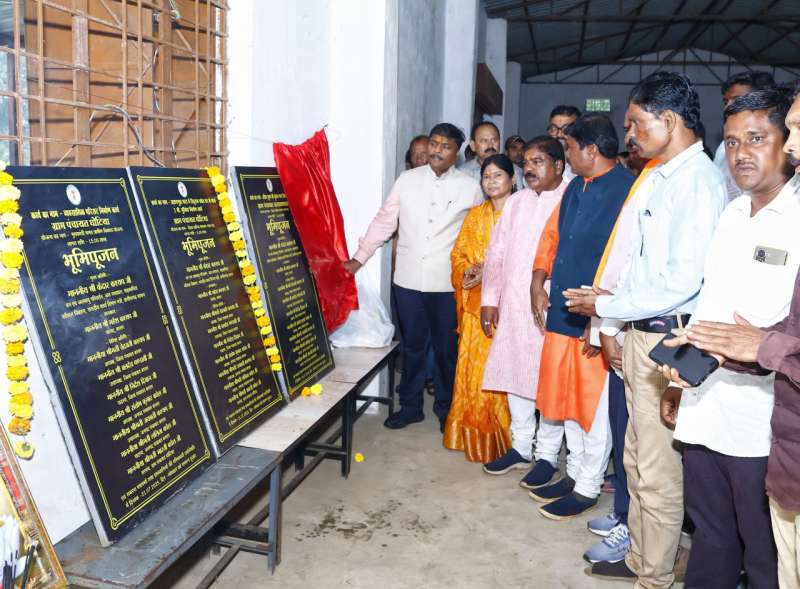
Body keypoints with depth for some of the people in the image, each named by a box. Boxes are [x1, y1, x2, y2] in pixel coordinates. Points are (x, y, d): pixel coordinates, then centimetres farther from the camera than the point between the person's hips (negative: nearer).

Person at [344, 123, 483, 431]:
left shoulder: (470, 188, 0)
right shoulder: (407, 180, 3)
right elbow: (384, 221, 5)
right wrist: (359, 258, 1)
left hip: (449, 282, -1)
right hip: (408, 279, 2)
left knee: (447, 348, 10)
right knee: (412, 345, 13)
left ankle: (446, 408, 28)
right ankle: (410, 406, 28)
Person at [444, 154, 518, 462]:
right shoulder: (474, 215, 14)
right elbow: (458, 254, 14)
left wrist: (489, 271, -18)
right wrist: (467, 272, -6)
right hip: (475, 302, 5)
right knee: (472, 367, 7)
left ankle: (499, 439, 12)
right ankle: (474, 438, 21)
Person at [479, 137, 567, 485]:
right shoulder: (516, 201, 12)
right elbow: (497, 251, 13)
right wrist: (489, 299, 9)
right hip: (512, 306, 6)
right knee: (514, 376, 14)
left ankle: (547, 455, 19)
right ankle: (521, 446, 30)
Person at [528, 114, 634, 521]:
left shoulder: (625, 191, -15)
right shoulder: (575, 188, 11)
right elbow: (551, 235, 18)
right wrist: (538, 284, 6)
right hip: (562, 313, 8)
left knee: (594, 405, 7)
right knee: (567, 398, 18)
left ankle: (588, 487, 23)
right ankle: (575, 472, 35)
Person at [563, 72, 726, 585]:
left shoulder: (699, 182, -15)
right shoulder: (661, 177, 13)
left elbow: (682, 281, -21)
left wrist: (606, 305, -12)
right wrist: (611, 305, 9)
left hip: (667, 339, -9)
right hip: (640, 332, 9)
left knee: (659, 470, 4)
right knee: (637, 459, 19)